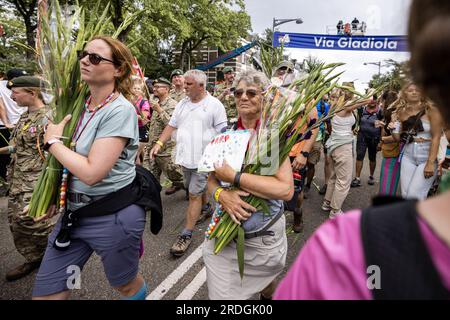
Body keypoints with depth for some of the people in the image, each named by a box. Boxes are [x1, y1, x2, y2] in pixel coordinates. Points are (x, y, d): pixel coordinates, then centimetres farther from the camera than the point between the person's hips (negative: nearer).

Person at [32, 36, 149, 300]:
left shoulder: (120, 110, -20)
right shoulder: (83, 105, 5)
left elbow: (91, 172, -26)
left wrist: (52, 141, -12)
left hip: (113, 215, -7)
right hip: (75, 210, 8)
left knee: (126, 286, 19)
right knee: (45, 293, 15)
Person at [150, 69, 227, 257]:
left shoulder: (214, 105, -8)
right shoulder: (182, 104, 10)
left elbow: (222, 132, -7)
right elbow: (172, 125, 12)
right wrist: (159, 143, 0)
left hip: (203, 158, -6)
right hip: (185, 156, 6)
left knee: (194, 194, -4)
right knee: (196, 189, 22)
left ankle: (187, 234, 5)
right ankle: (206, 208, 49)